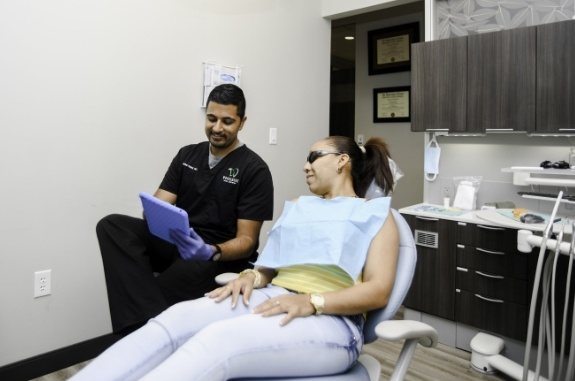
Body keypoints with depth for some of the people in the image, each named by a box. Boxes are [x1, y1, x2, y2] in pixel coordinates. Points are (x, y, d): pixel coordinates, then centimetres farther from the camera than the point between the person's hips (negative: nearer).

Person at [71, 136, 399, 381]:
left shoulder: (377, 214, 9)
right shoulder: (300, 208, 27)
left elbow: (379, 291, -4)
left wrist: (311, 302, -19)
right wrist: (251, 276, -4)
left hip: (330, 320, -5)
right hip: (272, 298, 6)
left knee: (217, 340, -33)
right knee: (178, 318, -22)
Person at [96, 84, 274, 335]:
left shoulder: (254, 170, -5)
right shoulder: (187, 155, 11)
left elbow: (246, 240, -9)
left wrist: (212, 253, -30)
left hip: (222, 258, -5)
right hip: (176, 243, 6)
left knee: (187, 273, -39)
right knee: (112, 225, -20)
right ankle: (147, 324, -32)